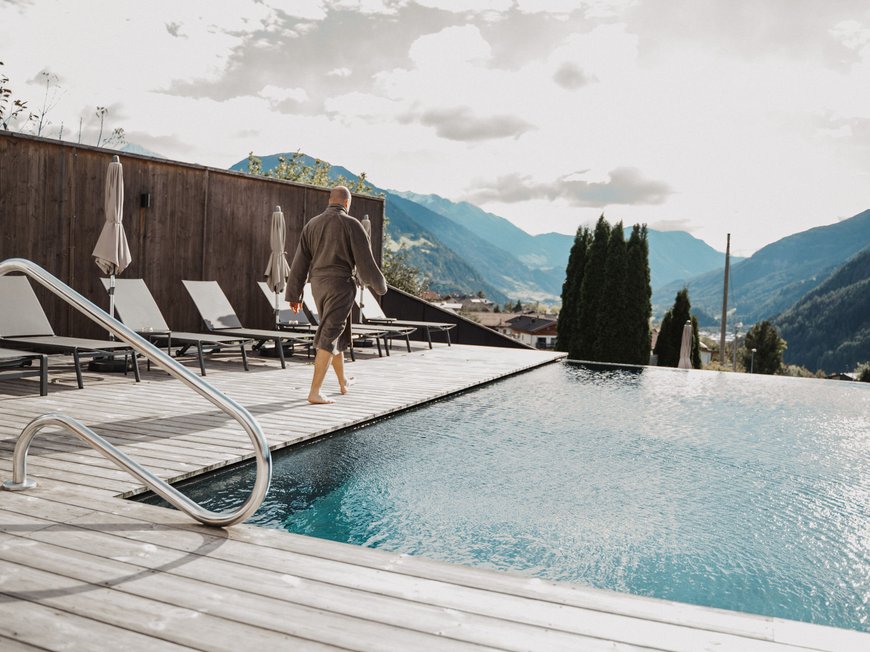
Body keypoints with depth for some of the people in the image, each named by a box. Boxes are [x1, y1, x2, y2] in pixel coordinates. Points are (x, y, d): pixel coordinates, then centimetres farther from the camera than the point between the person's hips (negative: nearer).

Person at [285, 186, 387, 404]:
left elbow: (300, 263, 6)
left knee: (337, 332, 21)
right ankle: (315, 392, -13)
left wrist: (294, 295, 10)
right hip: (340, 286, -6)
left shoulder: (312, 224, 7)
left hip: (318, 285, 6)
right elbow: (365, 261, -9)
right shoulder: (352, 224, -9)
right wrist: (379, 285, 7)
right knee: (329, 338, -8)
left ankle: (343, 382, 36)